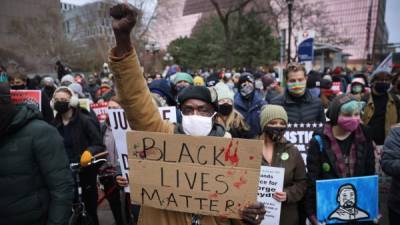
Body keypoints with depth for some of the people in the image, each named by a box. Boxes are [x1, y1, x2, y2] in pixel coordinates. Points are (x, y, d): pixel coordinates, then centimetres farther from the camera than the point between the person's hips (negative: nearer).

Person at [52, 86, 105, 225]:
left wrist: (89, 152, -30)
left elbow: (99, 145, -12)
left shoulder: (85, 120, -9)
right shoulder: (55, 124, 8)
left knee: (89, 210, 7)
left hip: (85, 172, -5)